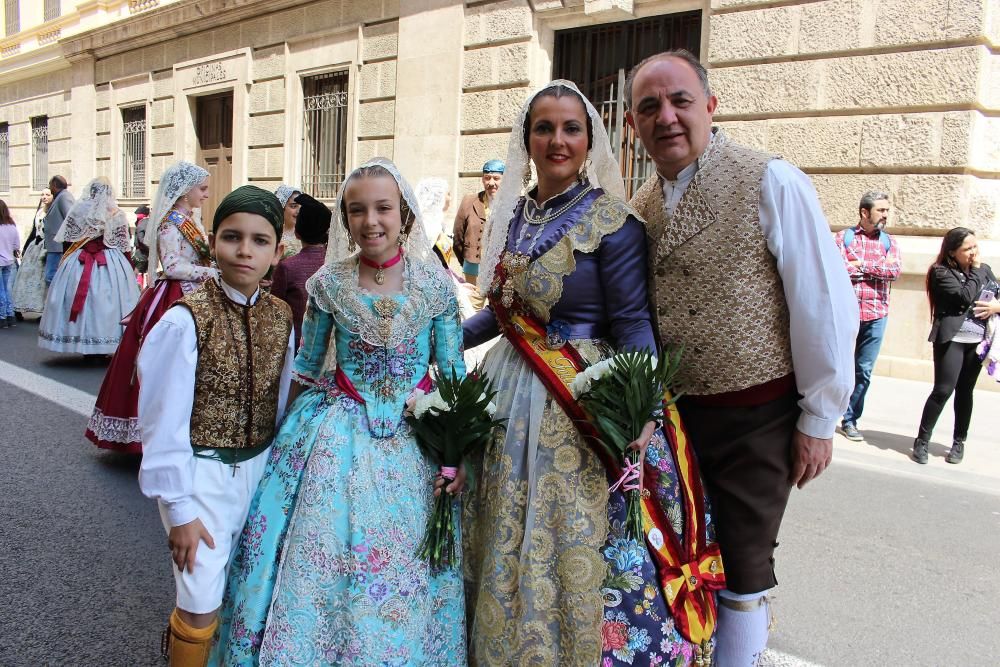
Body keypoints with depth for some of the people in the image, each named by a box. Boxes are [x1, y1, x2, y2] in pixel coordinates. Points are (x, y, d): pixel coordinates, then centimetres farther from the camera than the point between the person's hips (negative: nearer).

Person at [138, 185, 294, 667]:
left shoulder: (280, 318, -4)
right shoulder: (186, 320, -19)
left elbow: (281, 400, 5)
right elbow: (165, 420, -15)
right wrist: (180, 508, -12)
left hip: (258, 465, 5)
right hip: (203, 469, -5)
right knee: (201, 602, -4)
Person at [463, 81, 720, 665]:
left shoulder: (612, 220, -11)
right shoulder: (513, 215, 9)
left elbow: (634, 325, -16)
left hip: (578, 408, -7)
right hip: (511, 395, 7)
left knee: (570, 548, 3)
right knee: (505, 546, 17)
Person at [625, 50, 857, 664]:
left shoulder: (772, 184, -13)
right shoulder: (641, 207, 4)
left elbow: (825, 304, -13)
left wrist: (820, 419, -11)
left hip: (755, 418, -5)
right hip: (670, 410, 5)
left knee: (742, 568, 9)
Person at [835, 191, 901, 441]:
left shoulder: (889, 241, 12)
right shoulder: (844, 237, 2)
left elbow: (895, 271, -5)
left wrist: (860, 265, -9)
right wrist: (879, 267, -9)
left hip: (876, 315, 3)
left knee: (864, 371, 7)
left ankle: (850, 421, 17)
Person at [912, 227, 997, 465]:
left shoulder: (984, 270, 12)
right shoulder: (942, 272, -6)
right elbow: (965, 298, -17)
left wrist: (995, 306, -7)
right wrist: (975, 270, -9)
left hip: (977, 341, 5)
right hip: (952, 339, -5)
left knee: (965, 391, 11)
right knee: (943, 390, -9)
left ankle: (959, 442, 21)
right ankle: (922, 441, 2)